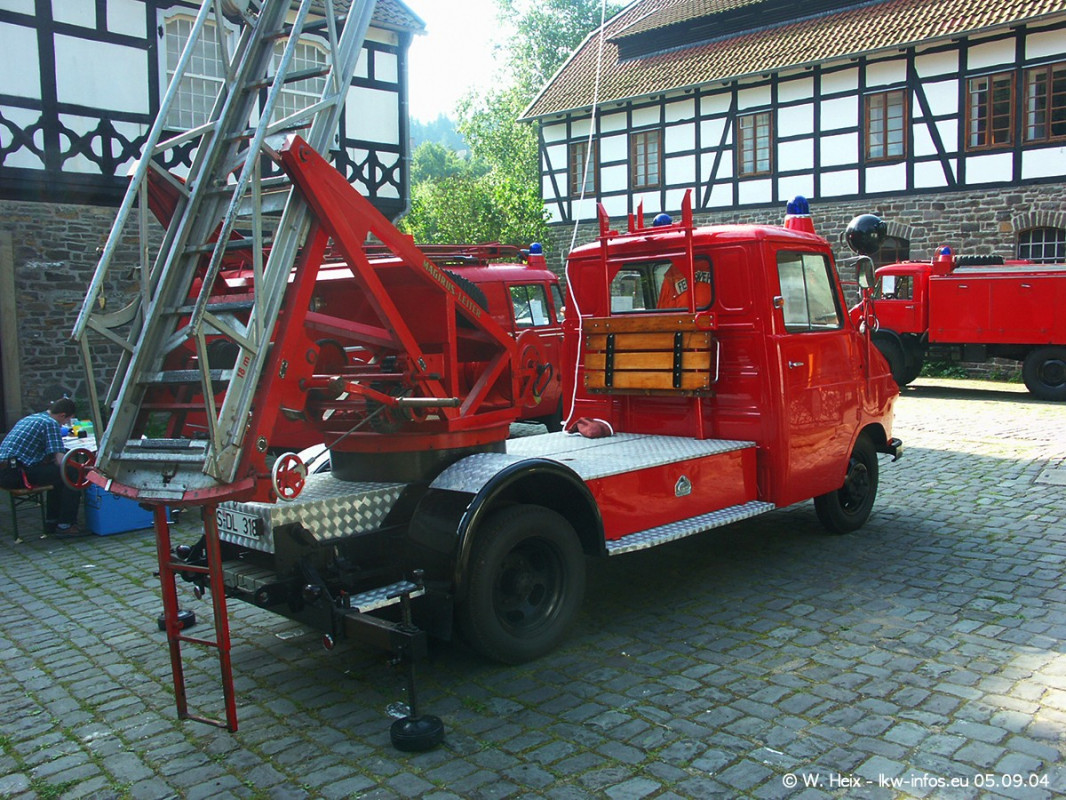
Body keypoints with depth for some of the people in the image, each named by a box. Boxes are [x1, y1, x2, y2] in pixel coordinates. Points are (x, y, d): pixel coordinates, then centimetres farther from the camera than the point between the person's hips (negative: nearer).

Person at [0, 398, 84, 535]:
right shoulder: (51, 423, -6)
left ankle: (52, 522, 28)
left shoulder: (29, 418, 22)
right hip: (17, 472, -10)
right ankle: (65, 524, -2)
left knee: (57, 474, 26)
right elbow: (61, 461, -12)